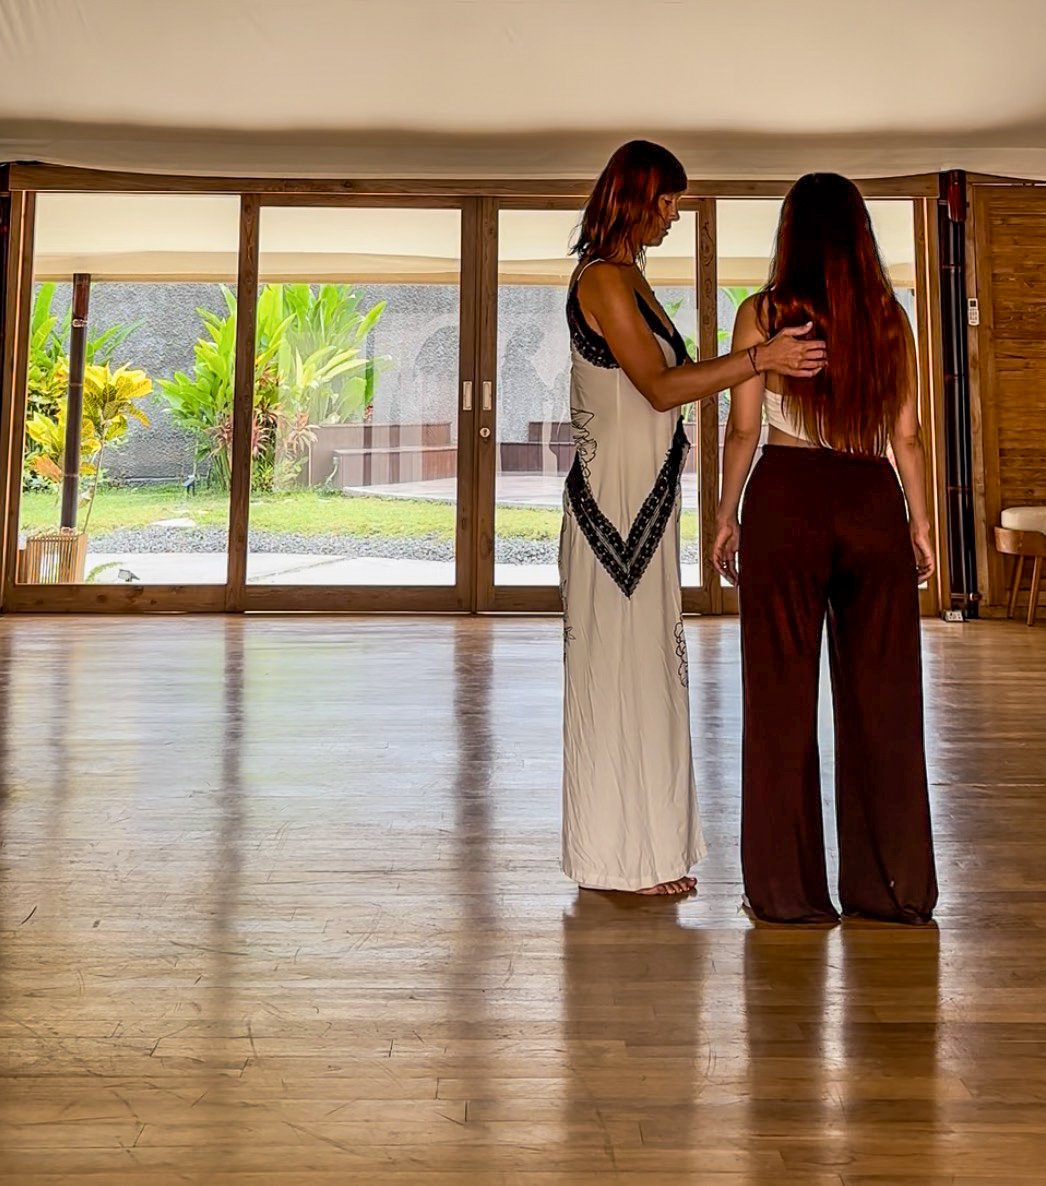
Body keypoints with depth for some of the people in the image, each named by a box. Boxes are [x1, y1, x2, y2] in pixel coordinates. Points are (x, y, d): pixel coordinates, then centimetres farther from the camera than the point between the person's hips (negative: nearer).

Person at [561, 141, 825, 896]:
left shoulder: (628, 276, 18)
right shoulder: (603, 278, -12)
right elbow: (661, 386, -18)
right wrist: (758, 358, -21)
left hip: (645, 500, 10)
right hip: (615, 500, -10)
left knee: (645, 662, 12)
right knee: (620, 665, -3)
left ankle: (646, 844, 23)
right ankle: (622, 856, 9)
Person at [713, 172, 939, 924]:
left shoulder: (764, 313, 0)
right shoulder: (890, 317, 7)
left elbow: (743, 428, -2)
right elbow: (907, 436, 6)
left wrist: (726, 515, 7)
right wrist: (921, 523, 13)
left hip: (786, 501, -2)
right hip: (874, 503, 3)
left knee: (783, 699, 5)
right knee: (883, 699, 9)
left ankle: (790, 889, 11)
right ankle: (894, 887, 17)